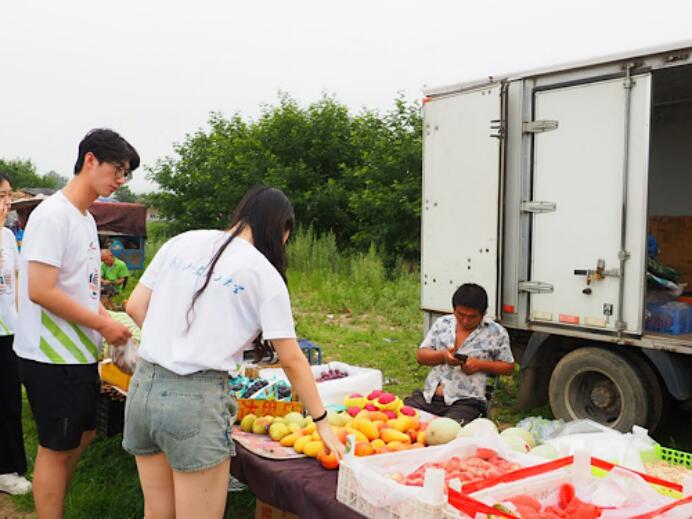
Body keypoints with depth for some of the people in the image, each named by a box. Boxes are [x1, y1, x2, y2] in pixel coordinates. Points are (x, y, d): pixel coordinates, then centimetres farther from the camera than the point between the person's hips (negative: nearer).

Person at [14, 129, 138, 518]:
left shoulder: (87, 219, 11)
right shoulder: (54, 215, -18)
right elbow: (41, 291, -25)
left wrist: (109, 320, 3)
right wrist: (103, 325, -18)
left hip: (80, 353, 10)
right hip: (52, 356, -10)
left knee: (82, 434, 22)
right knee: (56, 448, 4)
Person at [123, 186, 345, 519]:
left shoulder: (182, 242, 9)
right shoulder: (264, 274, -4)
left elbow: (135, 307, 10)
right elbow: (292, 360, -2)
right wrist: (322, 422, 8)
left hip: (143, 386, 6)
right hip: (196, 399, -6)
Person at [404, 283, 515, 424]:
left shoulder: (496, 333, 5)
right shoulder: (442, 323, 14)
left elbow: (509, 367, 10)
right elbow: (420, 356, 15)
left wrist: (480, 364, -7)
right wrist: (442, 355, -6)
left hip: (466, 402, -4)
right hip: (428, 396, 4)